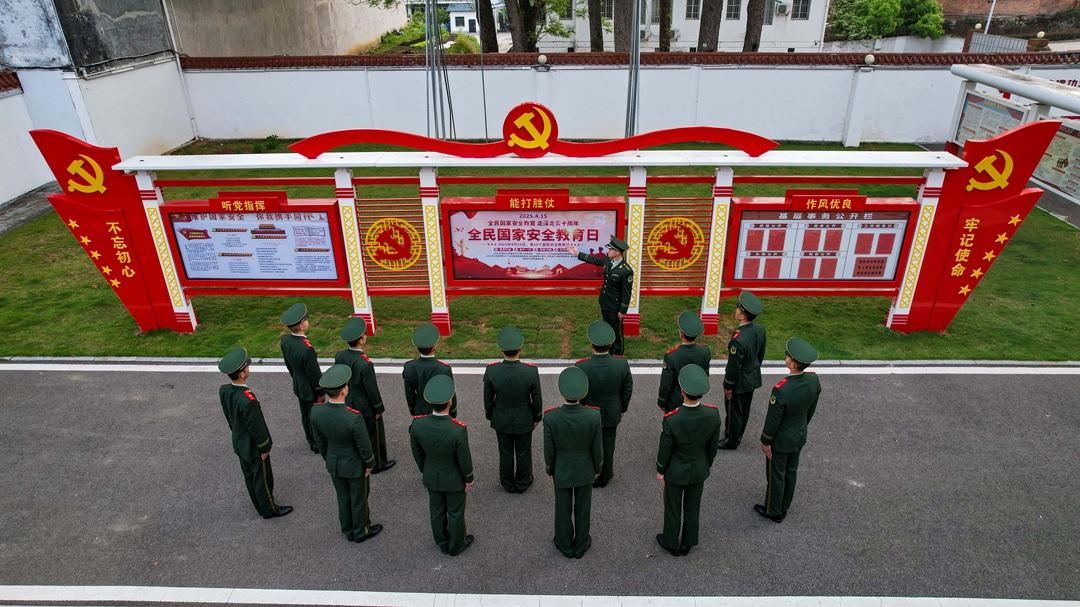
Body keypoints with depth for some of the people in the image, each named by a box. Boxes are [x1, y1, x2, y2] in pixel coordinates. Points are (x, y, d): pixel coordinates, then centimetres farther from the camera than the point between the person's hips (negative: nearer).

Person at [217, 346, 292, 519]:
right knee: (263, 479, 14)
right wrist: (264, 448, -11)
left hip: (239, 443, 8)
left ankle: (260, 505, 45)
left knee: (250, 476, 25)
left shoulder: (223, 390, -12)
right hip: (254, 447, -8)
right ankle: (269, 509, 33)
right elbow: (256, 427, -26)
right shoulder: (247, 400, -37)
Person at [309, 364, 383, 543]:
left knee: (343, 497, 26)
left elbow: (319, 441, -4)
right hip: (355, 466, -5)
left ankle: (349, 531, 47)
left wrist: (329, 459, 14)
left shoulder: (316, 412, -21)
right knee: (359, 499, 20)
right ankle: (361, 531, 42)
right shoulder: (354, 417, -38)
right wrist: (369, 464, -4)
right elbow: (364, 445, -23)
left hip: (334, 463, 5)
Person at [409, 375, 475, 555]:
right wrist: (469, 479, -2)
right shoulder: (459, 430, -37)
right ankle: (456, 545, 43)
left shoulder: (417, 425, -26)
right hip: (454, 479, -3)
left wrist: (425, 471, 12)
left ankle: (442, 543, 48)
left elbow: (417, 453, -8)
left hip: (431, 477, 4)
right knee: (456, 513, 21)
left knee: (437, 511, 25)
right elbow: (464, 459, -21)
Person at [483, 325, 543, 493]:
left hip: (501, 421, 1)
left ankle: (508, 483, 42)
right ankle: (522, 483, 42)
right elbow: (537, 399, -14)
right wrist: (537, 417, 5)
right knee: (523, 452, 21)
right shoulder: (531, 372, -28)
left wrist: (490, 417, 9)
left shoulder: (491, 371, -25)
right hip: (524, 421, -1)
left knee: (505, 452, 22)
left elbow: (488, 399, -10)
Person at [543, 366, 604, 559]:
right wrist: (597, 467, 7)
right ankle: (581, 545, 43)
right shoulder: (594, 416, -28)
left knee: (563, 508, 22)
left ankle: (565, 545, 43)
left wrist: (549, 470, 5)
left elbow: (549, 450, -15)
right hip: (585, 471, 1)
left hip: (562, 471, -1)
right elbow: (597, 448, -13)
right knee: (583, 508, 23)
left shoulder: (550, 417, -30)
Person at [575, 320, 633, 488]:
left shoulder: (580, 367, -30)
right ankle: (604, 477, 45)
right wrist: (622, 409, 11)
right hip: (611, 415, 2)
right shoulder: (622, 364, -23)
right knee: (607, 446, 24)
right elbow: (627, 390, -8)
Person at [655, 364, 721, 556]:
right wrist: (707, 465, 11)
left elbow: (665, 450, -19)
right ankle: (687, 543, 45)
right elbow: (713, 445, -8)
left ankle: (671, 543, 43)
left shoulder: (671, 419, -35)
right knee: (693, 508, 24)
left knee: (673, 508, 21)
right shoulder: (713, 414, -25)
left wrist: (660, 471, 0)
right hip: (699, 471, 3)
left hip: (676, 472, -3)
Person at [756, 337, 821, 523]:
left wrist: (765, 441, -8)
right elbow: (811, 409, 0)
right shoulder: (813, 380, -17)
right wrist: (802, 426, 17)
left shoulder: (781, 390, -37)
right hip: (800, 436, 6)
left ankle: (773, 511, 36)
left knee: (776, 475, 15)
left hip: (781, 440, -6)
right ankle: (783, 508, 44)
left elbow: (772, 419, -23)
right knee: (791, 472, 24)